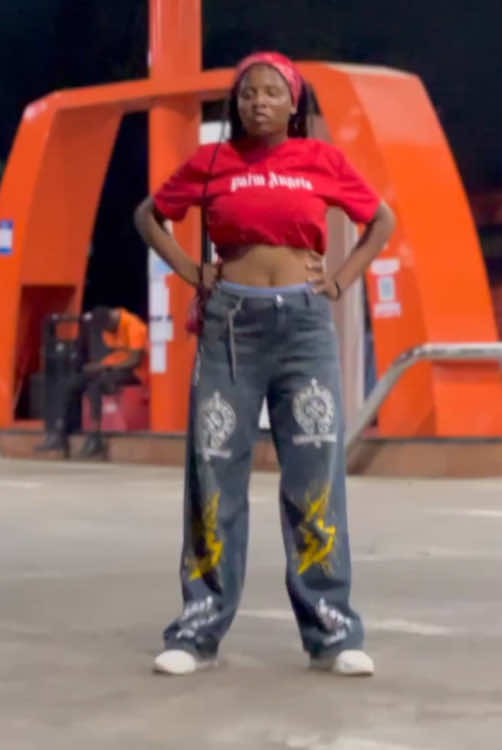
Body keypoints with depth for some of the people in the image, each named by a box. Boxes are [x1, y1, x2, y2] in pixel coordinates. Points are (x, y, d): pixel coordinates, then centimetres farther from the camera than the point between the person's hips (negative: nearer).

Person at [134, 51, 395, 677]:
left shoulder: (323, 160, 4)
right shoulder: (211, 162, 4)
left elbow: (382, 220, 16)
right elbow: (149, 215, 16)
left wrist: (341, 280, 4)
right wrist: (193, 274, 4)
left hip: (304, 322, 0)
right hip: (231, 322, 0)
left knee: (315, 475, -2)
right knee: (215, 472, 1)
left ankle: (332, 633, 2)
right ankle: (199, 630, 7)